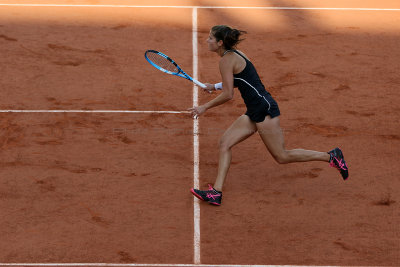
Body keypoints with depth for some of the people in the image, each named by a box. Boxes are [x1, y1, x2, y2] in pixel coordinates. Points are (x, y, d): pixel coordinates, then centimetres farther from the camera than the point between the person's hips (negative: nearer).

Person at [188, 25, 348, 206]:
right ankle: (216, 192, 1)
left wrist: (204, 107, -6)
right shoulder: (235, 54, 13)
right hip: (253, 112, 10)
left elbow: (228, 95, -16)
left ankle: (331, 156, 8)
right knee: (225, 143, 3)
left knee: (282, 157, -2)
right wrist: (215, 86, 23)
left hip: (264, 109, -10)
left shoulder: (227, 60, -14)